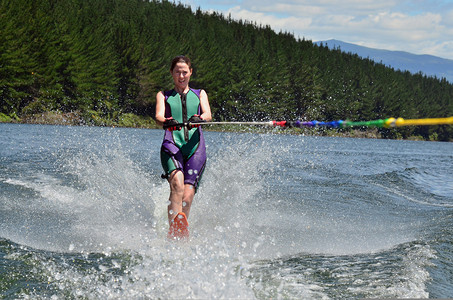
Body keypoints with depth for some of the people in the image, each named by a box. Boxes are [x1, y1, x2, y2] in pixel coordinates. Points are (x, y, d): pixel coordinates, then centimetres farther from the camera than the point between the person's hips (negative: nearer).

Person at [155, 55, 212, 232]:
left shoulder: (200, 94, 24)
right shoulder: (163, 96, 21)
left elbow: (207, 115, 4)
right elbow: (158, 116, 1)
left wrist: (198, 118, -22)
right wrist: (167, 122, -24)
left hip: (195, 147, 2)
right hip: (172, 145, -2)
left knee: (187, 196, -15)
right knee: (177, 182, -30)